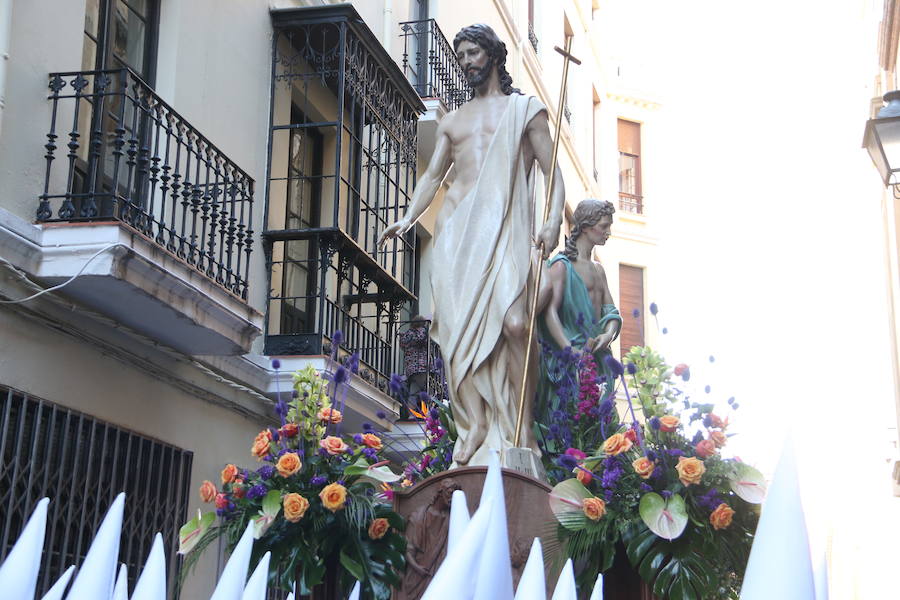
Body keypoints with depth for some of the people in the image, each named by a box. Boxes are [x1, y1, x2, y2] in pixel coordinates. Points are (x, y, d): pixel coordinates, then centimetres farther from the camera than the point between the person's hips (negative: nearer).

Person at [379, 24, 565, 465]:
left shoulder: (524, 109, 13)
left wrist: (553, 220, -12)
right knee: (457, 325, -9)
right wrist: (408, 218, 2)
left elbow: (552, 172, 6)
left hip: (505, 227, -4)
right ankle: (475, 422, -6)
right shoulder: (452, 122, 26)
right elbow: (432, 175, 21)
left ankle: (520, 426, -12)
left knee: (514, 322, -21)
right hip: (456, 228, 4)